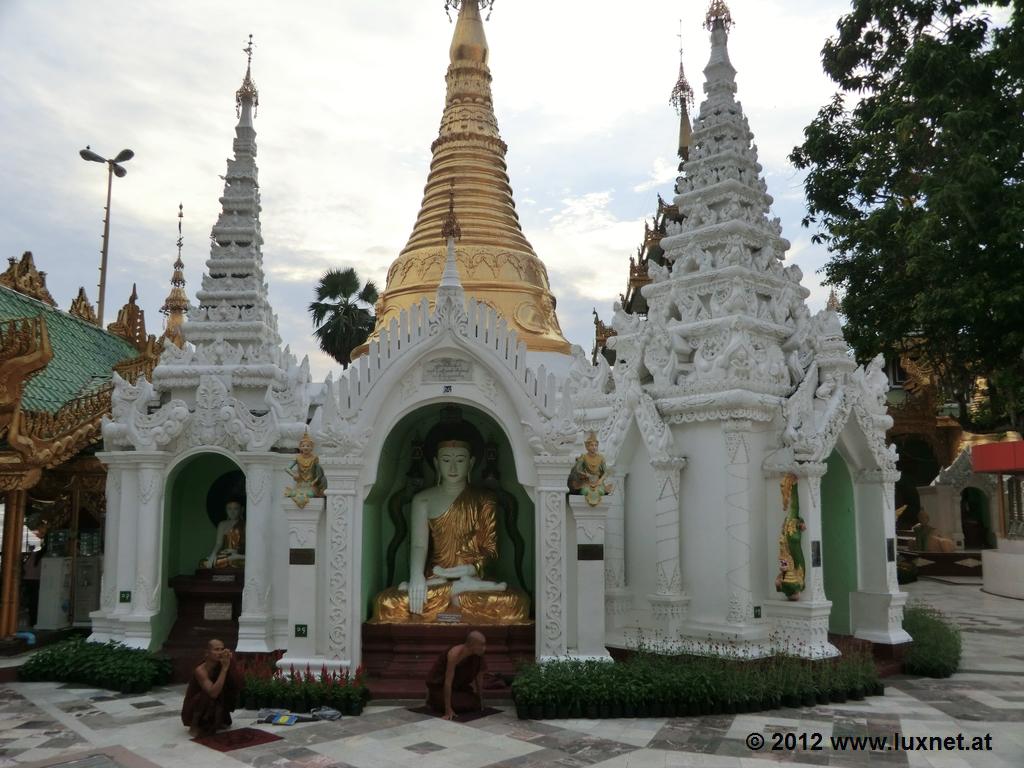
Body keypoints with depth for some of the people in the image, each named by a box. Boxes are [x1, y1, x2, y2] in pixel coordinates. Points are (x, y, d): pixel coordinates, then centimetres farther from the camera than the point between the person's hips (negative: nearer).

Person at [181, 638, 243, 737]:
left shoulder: (220, 664, -10)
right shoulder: (201, 670, -27)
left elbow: (237, 683, -18)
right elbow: (213, 693, -39)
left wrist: (229, 662, -29)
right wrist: (224, 668, -39)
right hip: (193, 711, -6)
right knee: (208, 697, -34)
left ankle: (219, 720, 9)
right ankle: (195, 726, -9)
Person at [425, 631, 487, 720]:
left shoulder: (478, 654, -15)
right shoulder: (455, 654, -35)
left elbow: (479, 676, -1)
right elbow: (448, 682, -36)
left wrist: (481, 699, 2)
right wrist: (448, 710, -36)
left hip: (458, 684, 7)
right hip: (439, 684, -7)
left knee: (476, 704, -5)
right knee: (457, 706, -24)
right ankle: (433, 700, 4)